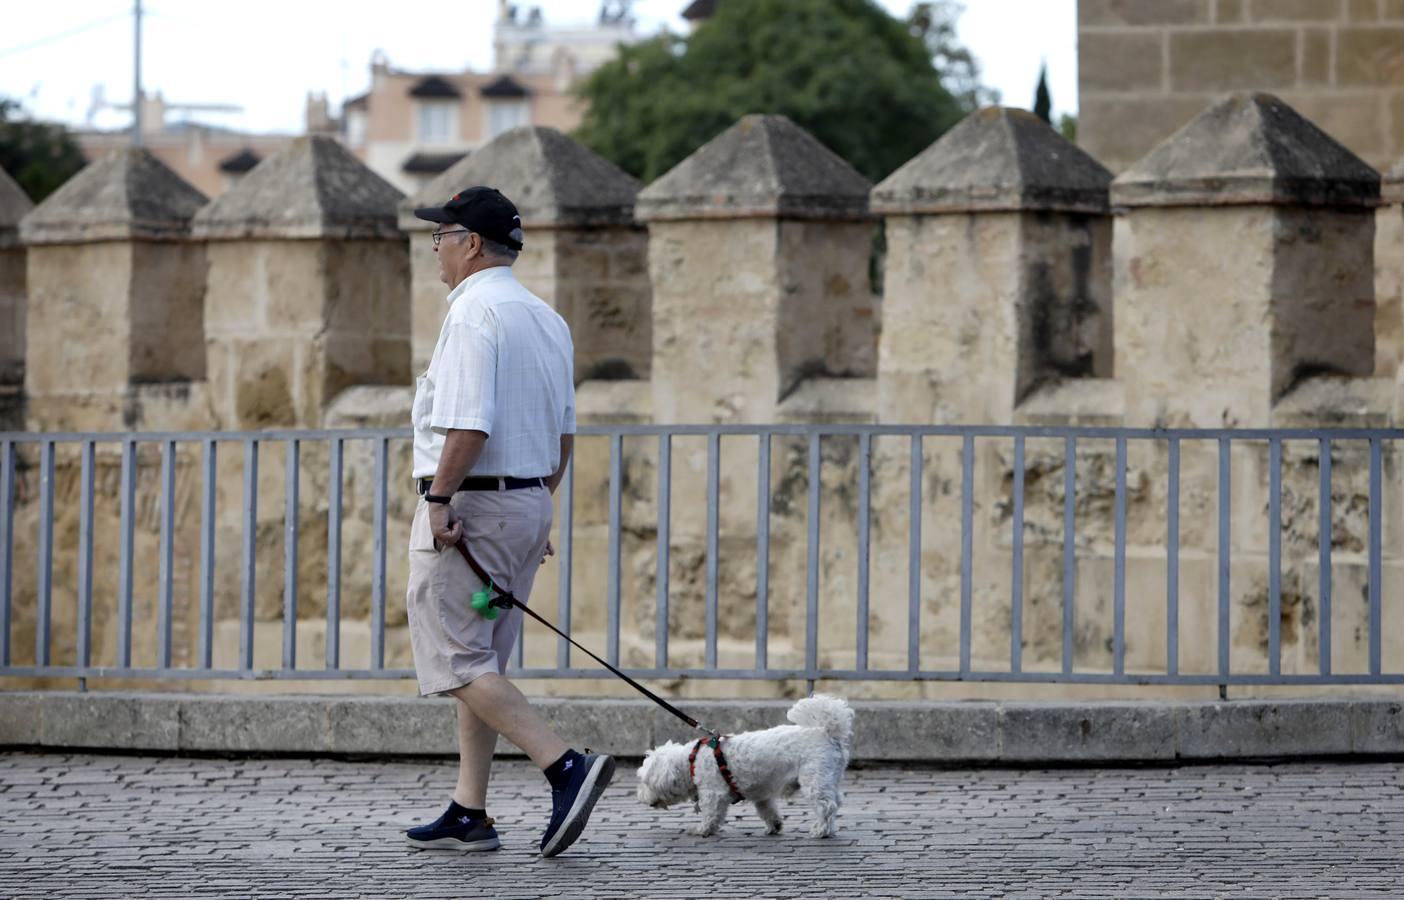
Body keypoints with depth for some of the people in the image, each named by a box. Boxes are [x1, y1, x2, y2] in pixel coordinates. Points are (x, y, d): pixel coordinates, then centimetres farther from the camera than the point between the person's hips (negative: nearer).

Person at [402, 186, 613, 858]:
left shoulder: (474, 312, -15)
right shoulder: (547, 319, 14)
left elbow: (471, 424, -24)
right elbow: (564, 431, 18)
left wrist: (440, 499, -18)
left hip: (469, 502, -9)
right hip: (529, 502, 9)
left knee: (456, 662, -8)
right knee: (481, 663, 14)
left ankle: (566, 766, -20)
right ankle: (468, 814, 14)